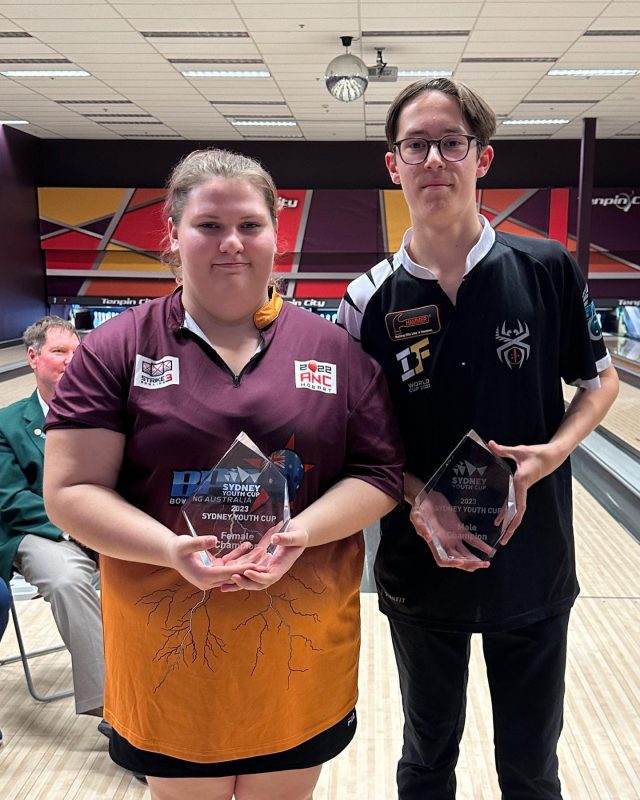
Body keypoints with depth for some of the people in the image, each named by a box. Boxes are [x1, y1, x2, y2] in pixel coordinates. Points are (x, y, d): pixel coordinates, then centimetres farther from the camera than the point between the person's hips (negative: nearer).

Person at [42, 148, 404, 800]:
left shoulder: (335, 350, -1)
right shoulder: (117, 350, -5)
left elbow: (379, 474, -1)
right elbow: (72, 491, -8)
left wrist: (301, 534, -19)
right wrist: (171, 550, -23)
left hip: (301, 642, 2)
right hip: (169, 644, -1)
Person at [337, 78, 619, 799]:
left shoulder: (547, 271, -8)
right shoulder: (372, 300, -7)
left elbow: (599, 380, 3)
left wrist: (553, 451, -16)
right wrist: (419, 501, -18)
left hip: (533, 568, 0)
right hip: (421, 570, 1)